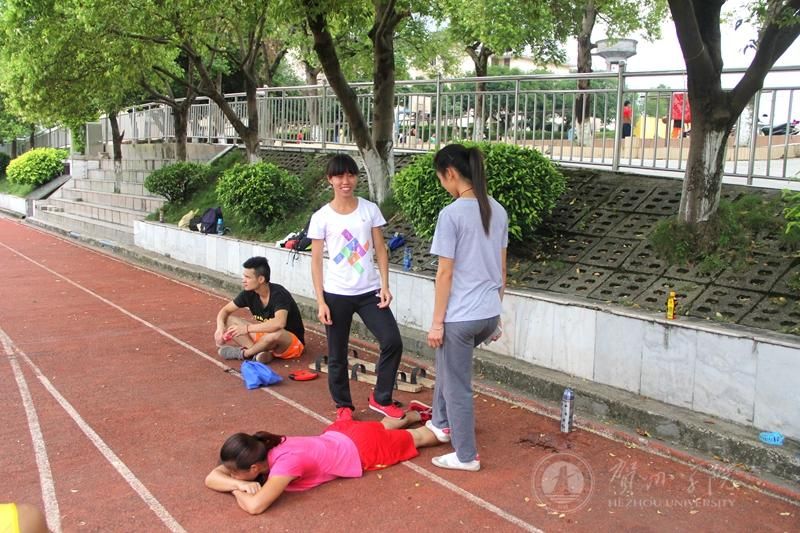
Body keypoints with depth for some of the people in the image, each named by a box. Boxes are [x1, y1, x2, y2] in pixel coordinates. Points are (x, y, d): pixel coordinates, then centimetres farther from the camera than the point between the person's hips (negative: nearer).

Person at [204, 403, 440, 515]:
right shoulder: (260, 450, -20)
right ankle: (413, 414, 60)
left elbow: (256, 505, -51)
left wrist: (237, 489, -32)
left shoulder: (286, 461, -41)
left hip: (363, 449, -6)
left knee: (418, 437, 18)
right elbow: (212, 478, -16)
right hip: (341, 434, 6)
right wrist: (240, 484, -35)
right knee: (383, 426, 36)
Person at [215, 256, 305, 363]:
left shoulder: (279, 295, -27)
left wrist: (247, 328, -40)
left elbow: (279, 323, -44)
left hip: (292, 343, -6)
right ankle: (259, 352, -22)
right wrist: (220, 328, -19)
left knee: (275, 332, -41)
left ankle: (243, 353, -14)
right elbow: (225, 311, 2)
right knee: (229, 320, -7)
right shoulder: (249, 293, -8)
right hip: (265, 335, 7)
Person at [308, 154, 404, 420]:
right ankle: (343, 405, 28)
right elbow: (316, 260, -3)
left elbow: (380, 249, 4)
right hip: (337, 295, -2)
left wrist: (385, 285, -5)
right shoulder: (321, 217, -4)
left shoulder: (370, 209, 2)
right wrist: (320, 301, -8)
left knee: (393, 342, -6)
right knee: (337, 355, 8)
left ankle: (381, 398, 14)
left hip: (369, 292, 2)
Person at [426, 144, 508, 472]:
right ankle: (442, 423, 44)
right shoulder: (497, 211, 5)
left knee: (457, 384, 9)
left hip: (460, 316, -8)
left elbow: (445, 274, -15)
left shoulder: (451, 214, -17)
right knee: (449, 365, 30)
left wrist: (437, 322, -7)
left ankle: (466, 456, 22)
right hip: (490, 314, 8)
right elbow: (501, 269, 11)